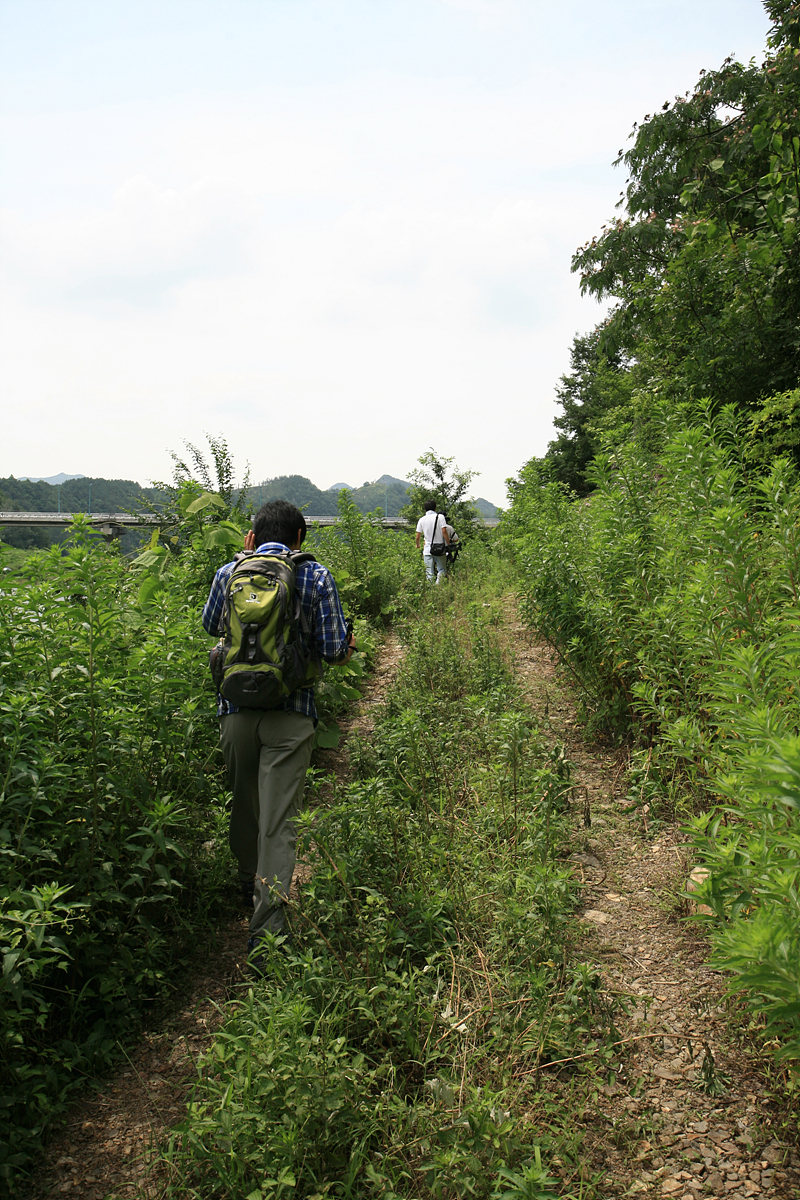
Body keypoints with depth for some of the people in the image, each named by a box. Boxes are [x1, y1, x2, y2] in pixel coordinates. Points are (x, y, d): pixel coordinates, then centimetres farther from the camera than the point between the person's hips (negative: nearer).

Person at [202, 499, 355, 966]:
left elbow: (211, 626, 23)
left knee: (244, 803, 24)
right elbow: (334, 650, -5)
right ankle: (267, 933, -6)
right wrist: (347, 648, 20)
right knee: (279, 820, -2)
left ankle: (250, 883, 46)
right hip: (291, 715, -3)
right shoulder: (317, 577, -4)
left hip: (237, 708, 3)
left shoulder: (229, 573, 4)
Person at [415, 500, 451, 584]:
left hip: (427, 550, 2)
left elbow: (418, 536, 5)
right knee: (441, 570, 7)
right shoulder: (440, 517, -3)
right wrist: (448, 544, -3)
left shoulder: (422, 520, 5)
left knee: (429, 573, 6)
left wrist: (417, 545, 25)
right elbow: (444, 531, -12)